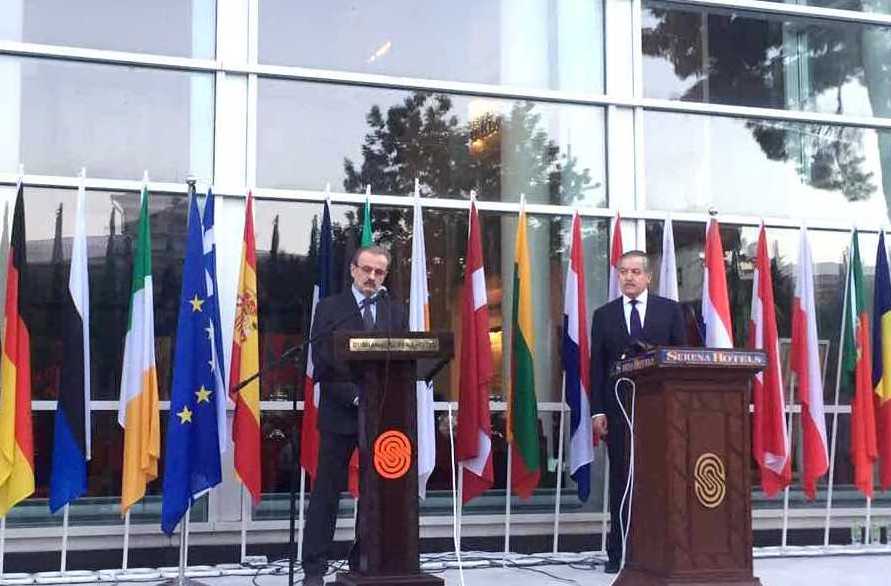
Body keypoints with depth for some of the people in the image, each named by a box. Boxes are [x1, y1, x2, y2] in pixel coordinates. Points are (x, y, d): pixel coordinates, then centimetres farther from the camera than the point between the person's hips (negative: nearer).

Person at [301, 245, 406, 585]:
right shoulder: (329, 309, 3)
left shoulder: (395, 312, 12)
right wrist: (353, 395, -14)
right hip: (340, 413, -3)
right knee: (327, 493, 0)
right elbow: (322, 363, -5)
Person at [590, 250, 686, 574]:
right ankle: (619, 552, 9)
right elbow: (597, 366, 6)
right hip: (619, 408, 1)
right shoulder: (604, 315, 10)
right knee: (620, 481, 4)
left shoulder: (670, 310, 8)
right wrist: (597, 410, -2)